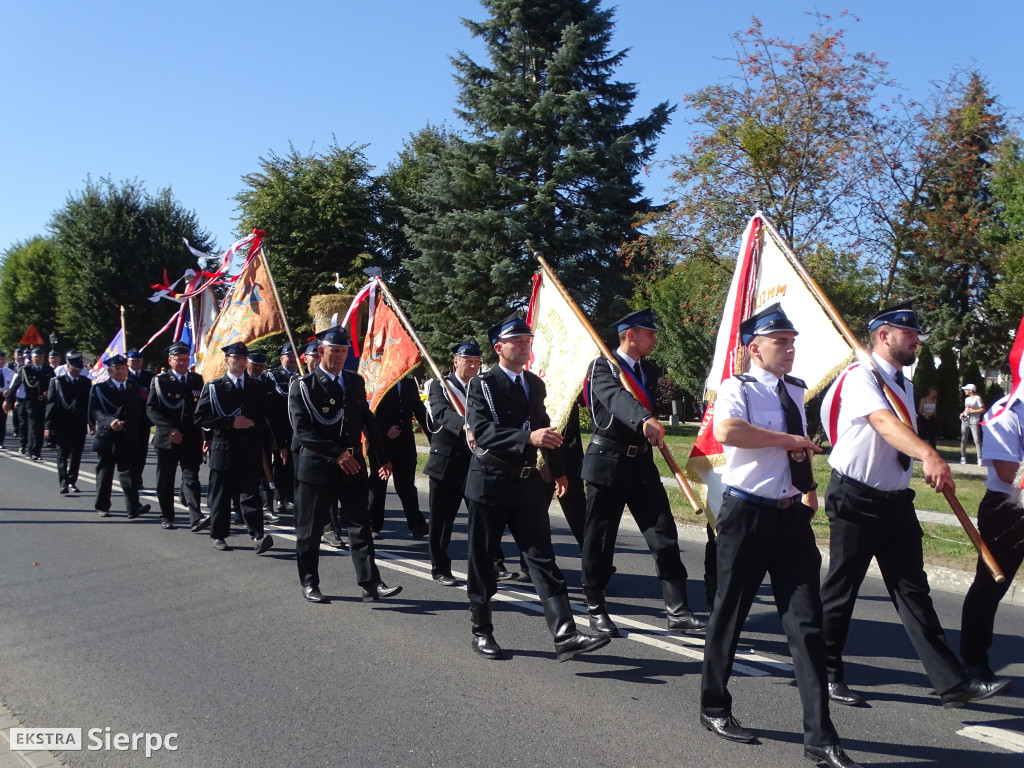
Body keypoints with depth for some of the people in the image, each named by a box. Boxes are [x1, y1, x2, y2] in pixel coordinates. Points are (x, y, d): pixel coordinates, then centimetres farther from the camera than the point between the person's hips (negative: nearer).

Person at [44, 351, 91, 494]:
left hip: (80, 427, 3)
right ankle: (63, 483, -8)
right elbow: (51, 404, -2)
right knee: (62, 455, -4)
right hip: (62, 427, -3)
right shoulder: (57, 382, 1)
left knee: (76, 455, 7)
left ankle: (72, 482, 17)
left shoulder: (86, 382, 9)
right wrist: (48, 425, -7)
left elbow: (90, 404, 12)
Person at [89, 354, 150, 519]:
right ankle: (102, 507, 21)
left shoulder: (134, 388, 13)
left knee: (128, 474, -6)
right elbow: (95, 411, -8)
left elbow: (138, 412, 12)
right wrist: (109, 421, -25)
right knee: (104, 474, 9)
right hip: (107, 437, -1)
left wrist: (137, 433, 2)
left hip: (128, 438, 1)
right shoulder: (100, 388, 2)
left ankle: (133, 508, -12)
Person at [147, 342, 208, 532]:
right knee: (165, 481, 8)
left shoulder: (197, 380, 10)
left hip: (191, 441, 1)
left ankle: (196, 518, -16)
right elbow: (151, 409, -5)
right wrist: (169, 429, -15)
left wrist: (204, 434, 3)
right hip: (166, 440, -1)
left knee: (191, 478, -7)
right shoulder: (159, 381, 1)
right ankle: (166, 517, 21)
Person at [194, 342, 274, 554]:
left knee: (251, 494, -6)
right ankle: (219, 536, 20)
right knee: (221, 496, 7)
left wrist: (256, 423, -4)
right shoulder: (214, 387, 3)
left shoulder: (258, 387, 11)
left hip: (250, 451, 1)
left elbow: (266, 415, 16)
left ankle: (257, 537, -14)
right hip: (223, 450, -1)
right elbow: (201, 417, -4)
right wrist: (230, 423, -13)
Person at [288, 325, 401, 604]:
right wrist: (336, 454, -22)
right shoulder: (302, 386, -7)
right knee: (310, 529, 7)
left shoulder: (355, 381, 9)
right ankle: (309, 584, 21)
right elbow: (302, 431, -15)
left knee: (361, 526, 0)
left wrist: (383, 456, 12)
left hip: (353, 466, 4)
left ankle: (371, 584, 1)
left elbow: (367, 421, 15)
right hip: (316, 466, -4)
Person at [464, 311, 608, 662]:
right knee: (482, 559, 6)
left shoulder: (535, 384, 13)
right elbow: (482, 431, -22)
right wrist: (529, 437, -33)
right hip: (490, 483, -5)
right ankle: (481, 631, 21)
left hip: (528, 484, 5)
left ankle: (565, 635, -9)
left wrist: (558, 470, 23)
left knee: (543, 558, -3)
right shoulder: (482, 385, -7)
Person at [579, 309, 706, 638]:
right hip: (607, 463, -6)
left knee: (664, 536, -1)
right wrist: (645, 420, -47)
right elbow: (616, 398, -31)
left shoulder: (649, 370, 13)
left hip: (642, 464, 6)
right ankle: (596, 609, 18)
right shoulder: (602, 367, -11)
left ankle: (678, 613, 2)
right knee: (599, 539, 3)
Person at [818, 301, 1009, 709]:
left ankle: (952, 683, 10)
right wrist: (928, 455, -49)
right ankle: (826, 674, 19)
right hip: (856, 501, -8)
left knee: (913, 590, 8)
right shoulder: (860, 377, -15)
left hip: (896, 502, 8)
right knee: (840, 591, 4)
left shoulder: (903, 384, 14)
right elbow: (884, 423, -34)